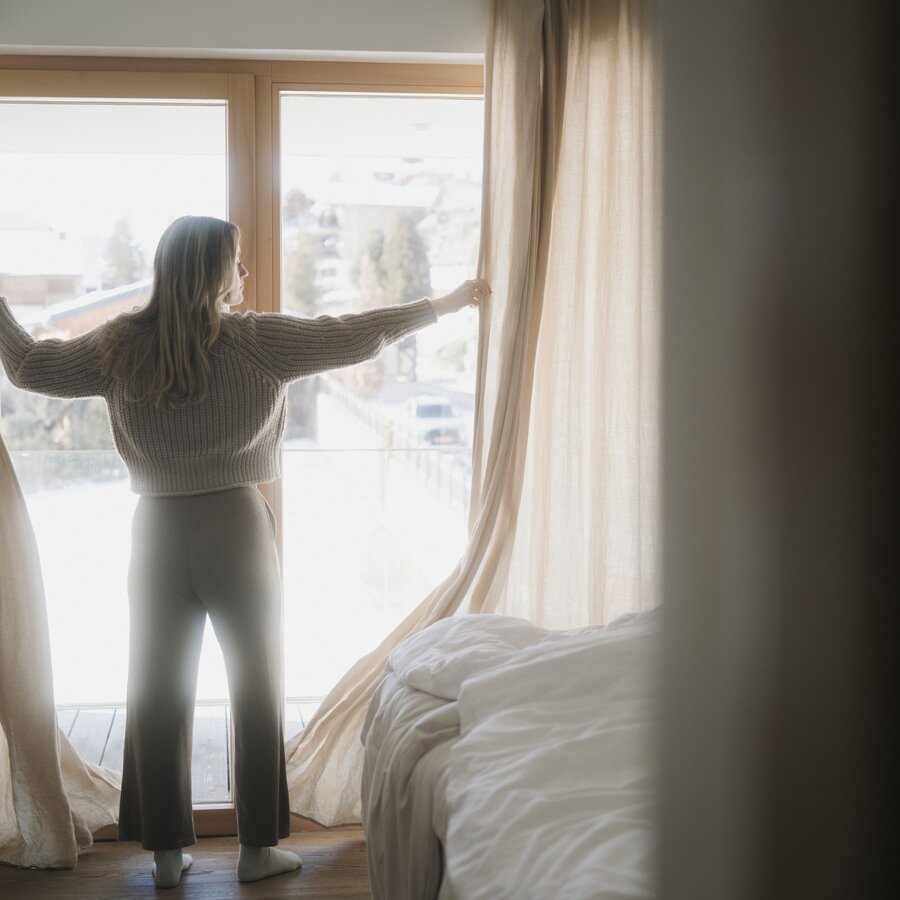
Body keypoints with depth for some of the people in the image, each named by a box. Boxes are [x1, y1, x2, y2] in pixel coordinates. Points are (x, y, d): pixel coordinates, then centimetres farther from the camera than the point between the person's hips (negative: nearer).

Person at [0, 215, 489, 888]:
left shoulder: (121, 346, -1)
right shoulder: (259, 341, -9)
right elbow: (363, 336, -5)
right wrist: (445, 305, 8)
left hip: (157, 531, 3)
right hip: (237, 527, -3)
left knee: (159, 694, 11)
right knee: (258, 688, 10)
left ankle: (166, 853, 20)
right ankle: (258, 849, 17)